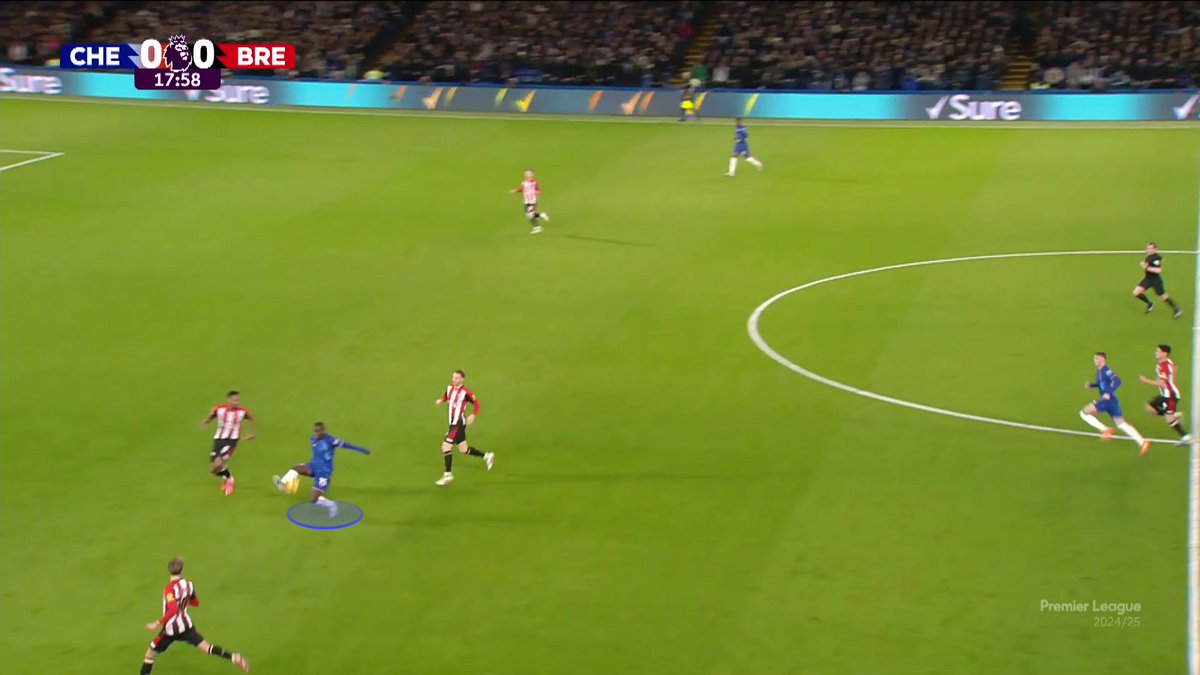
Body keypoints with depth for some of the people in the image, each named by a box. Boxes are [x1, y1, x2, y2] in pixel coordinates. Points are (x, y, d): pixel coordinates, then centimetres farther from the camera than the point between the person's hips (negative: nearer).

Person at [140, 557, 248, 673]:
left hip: (170, 630, -5)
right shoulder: (189, 585, -3)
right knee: (206, 648, 6)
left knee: (150, 654, 9)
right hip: (186, 626, 5)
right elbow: (196, 603, 15)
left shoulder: (170, 589, -23)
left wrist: (157, 624, -31)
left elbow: (172, 611, -35)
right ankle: (234, 658, -11)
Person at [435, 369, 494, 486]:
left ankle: (448, 475, -4)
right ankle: (487, 456, 35)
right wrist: (441, 401, -2)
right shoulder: (449, 388, 4)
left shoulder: (465, 392, -16)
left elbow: (476, 403, -7)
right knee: (463, 450, 16)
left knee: (446, 447, -12)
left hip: (459, 423, -8)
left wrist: (473, 415, -21)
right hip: (453, 423, 8)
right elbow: (446, 397, 21)